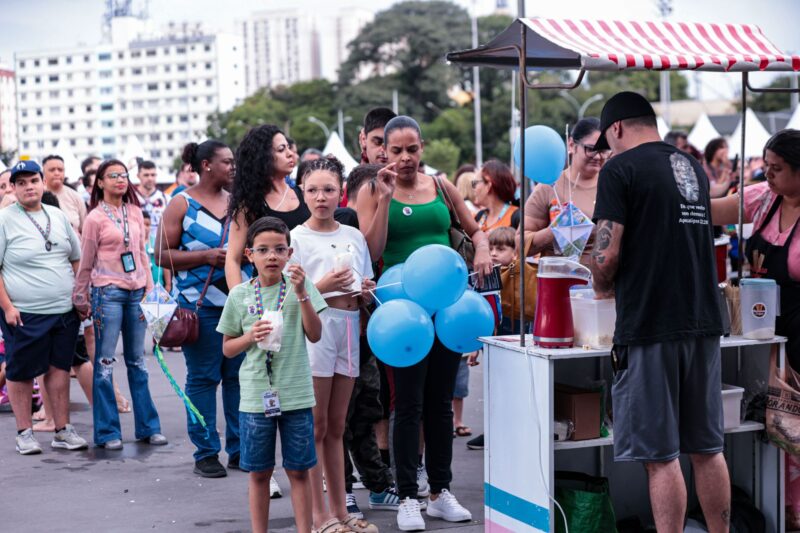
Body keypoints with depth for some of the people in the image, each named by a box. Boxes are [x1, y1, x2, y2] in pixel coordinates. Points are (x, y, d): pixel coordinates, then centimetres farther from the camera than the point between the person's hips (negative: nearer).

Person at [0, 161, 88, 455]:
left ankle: (63, 430, 16)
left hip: (64, 311, 4)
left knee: (60, 368, 8)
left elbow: (76, 259, 19)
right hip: (24, 314, -4)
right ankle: (24, 433, 15)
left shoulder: (58, 217, 11)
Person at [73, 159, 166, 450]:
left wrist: (150, 287, 9)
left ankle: (148, 426, 17)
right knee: (105, 362, -1)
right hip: (108, 292, -5)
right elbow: (86, 262, 0)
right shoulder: (95, 218, -4)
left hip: (136, 292, 5)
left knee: (137, 361, 11)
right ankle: (107, 432, 6)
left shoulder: (135, 212, 9)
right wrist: (80, 298, 3)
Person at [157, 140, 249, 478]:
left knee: (239, 375, 6)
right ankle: (205, 453, 8)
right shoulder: (182, 204, -1)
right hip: (201, 304, -4)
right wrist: (207, 256, -15)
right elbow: (163, 255, -5)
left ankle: (239, 449, 15)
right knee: (203, 377, 0)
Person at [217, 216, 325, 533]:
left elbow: (315, 335, -8)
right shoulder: (239, 295, 1)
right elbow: (228, 349, 8)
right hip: (255, 396, 1)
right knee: (259, 472, 9)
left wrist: (301, 293, -16)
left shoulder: (300, 286, 0)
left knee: (299, 470, 6)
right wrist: (251, 336, -12)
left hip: (296, 394, -1)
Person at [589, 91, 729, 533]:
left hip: (649, 327, -7)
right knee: (707, 448, 14)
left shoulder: (620, 168, -7)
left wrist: (602, 289, 6)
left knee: (660, 455, -2)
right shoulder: (693, 167, 16)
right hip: (703, 320, 7)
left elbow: (608, 253, -14)